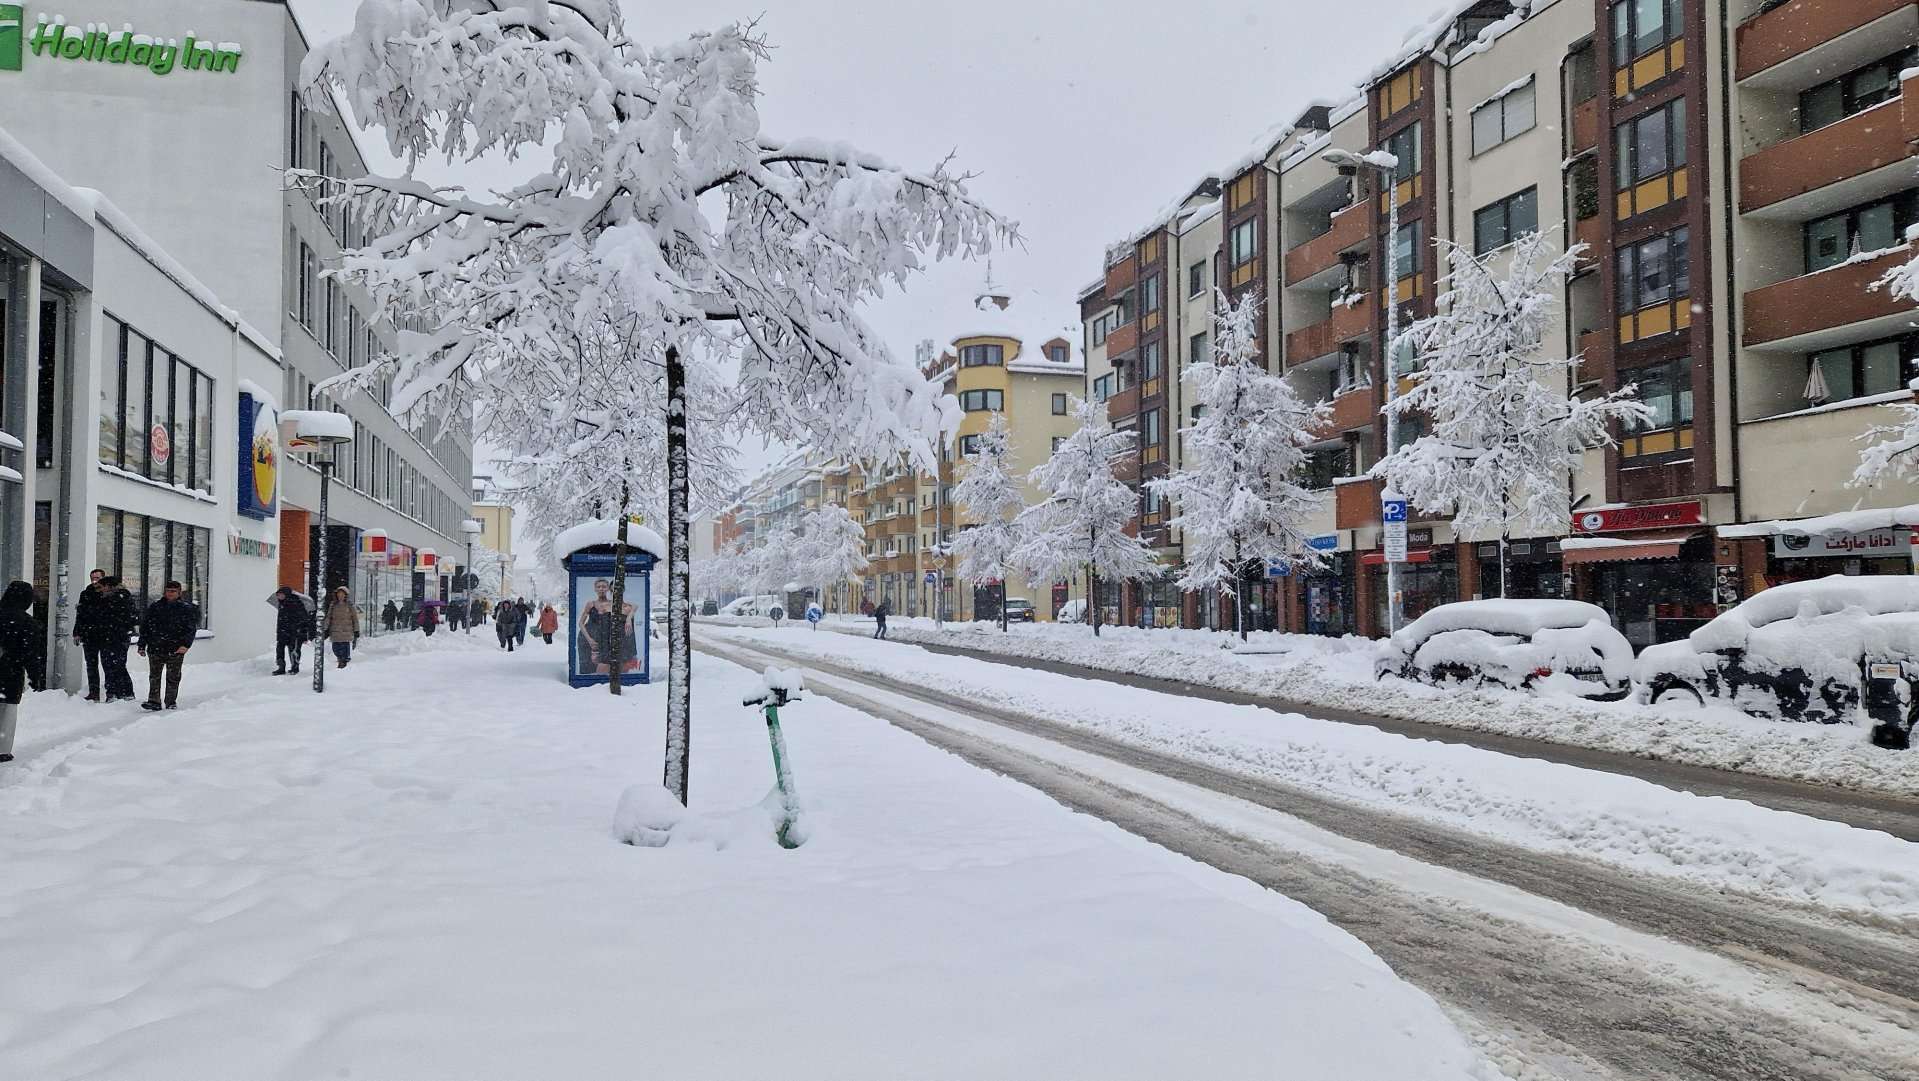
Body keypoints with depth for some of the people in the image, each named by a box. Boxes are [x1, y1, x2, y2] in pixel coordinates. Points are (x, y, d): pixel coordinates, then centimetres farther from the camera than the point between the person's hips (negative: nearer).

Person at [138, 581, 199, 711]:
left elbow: (191, 629, -3)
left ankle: (171, 702, 13)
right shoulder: (155, 607, 9)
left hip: (176, 650, -2)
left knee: (173, 678, 5)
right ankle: (154, 701, 3)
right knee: (154, 676, 1)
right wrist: (142, 646, 9)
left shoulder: (187, 608, 2)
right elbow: (144, 626, 13)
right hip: (155, 648, 2)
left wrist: (186, 645, -16)